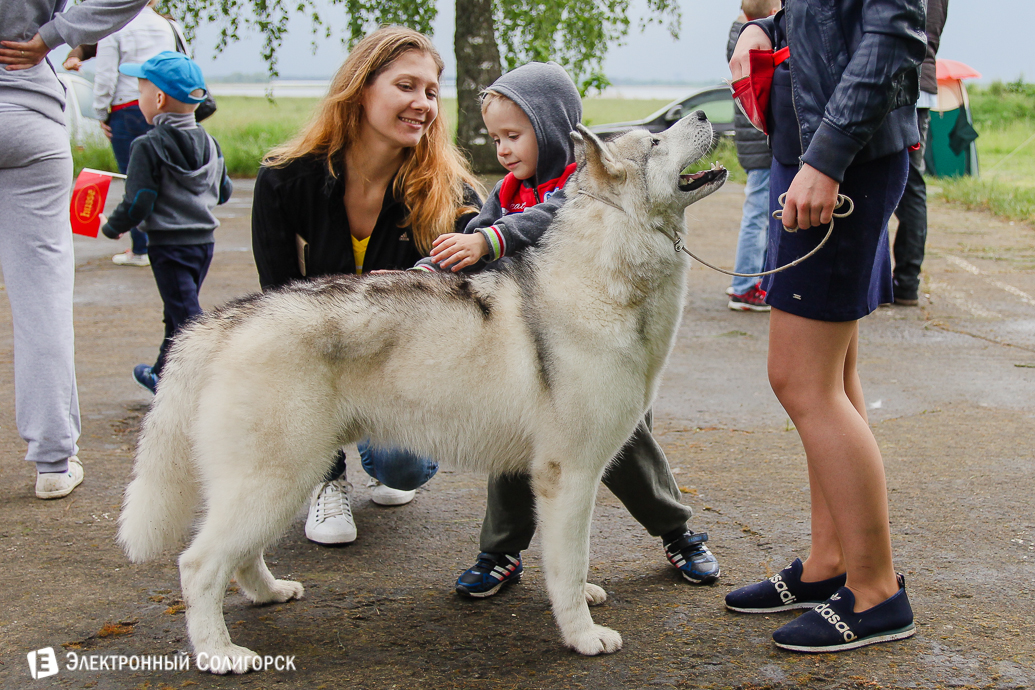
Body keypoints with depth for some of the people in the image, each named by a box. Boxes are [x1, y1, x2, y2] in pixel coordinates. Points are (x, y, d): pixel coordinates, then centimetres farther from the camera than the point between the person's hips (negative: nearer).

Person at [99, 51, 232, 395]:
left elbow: (137, 205, -15)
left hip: (169, 244, -8)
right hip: (205, 240, 8)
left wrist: (111, 226, 3)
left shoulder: (148, 147, -14)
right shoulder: (209, 142, 7)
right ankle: (163, 374, 37)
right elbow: (223, 192, 16)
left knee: (186, 315, -6)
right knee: (179, 308, 21)